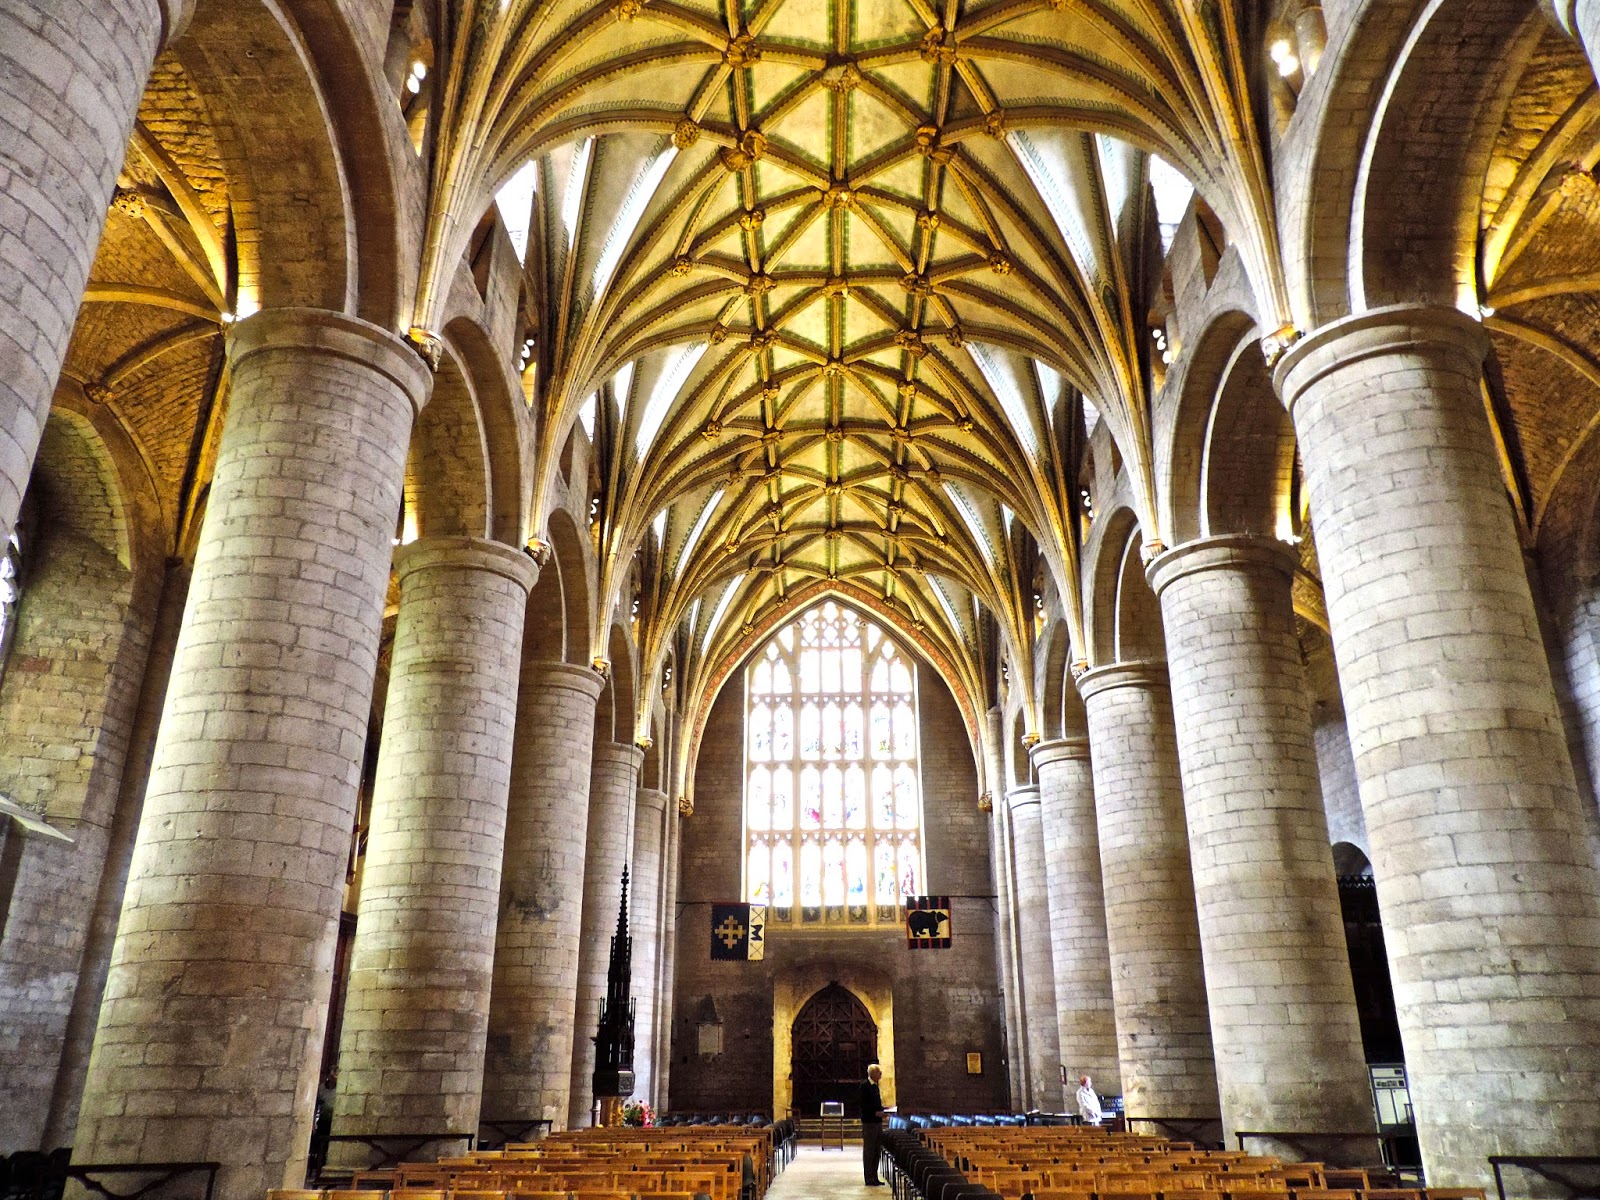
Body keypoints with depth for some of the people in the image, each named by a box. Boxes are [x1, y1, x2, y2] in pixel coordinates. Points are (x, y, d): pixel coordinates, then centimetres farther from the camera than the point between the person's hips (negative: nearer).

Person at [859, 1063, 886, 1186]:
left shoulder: (875, 1086, 15)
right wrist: (876, 1113, -22)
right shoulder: (865, 1086, -13)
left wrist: (883, 1109, 7)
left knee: (877, 1151, 14)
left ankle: (874, 1177, 22)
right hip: (869, 1122, -9)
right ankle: (869, 1179, 5)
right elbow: (864, 1106, -18)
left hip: (877, 1122, 9)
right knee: (869, 1151, -1)